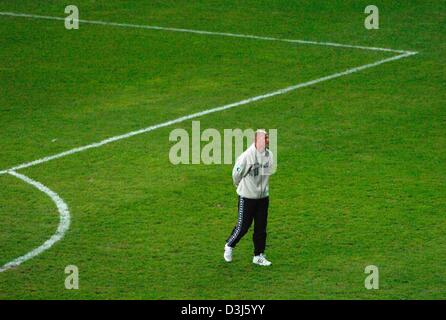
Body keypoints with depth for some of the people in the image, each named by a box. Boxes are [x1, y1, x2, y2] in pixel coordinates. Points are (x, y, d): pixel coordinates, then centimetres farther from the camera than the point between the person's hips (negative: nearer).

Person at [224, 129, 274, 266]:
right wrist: (241, 186, 7)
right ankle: (229, 246, 28)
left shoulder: (269, 155, -4)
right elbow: (236, 173, -8)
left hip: (263, 196, 5)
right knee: (243, 226, 3)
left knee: (261, 227, 9)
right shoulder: (247, 156, -22)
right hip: (247, 197, -5)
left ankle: (259, 255, 19)